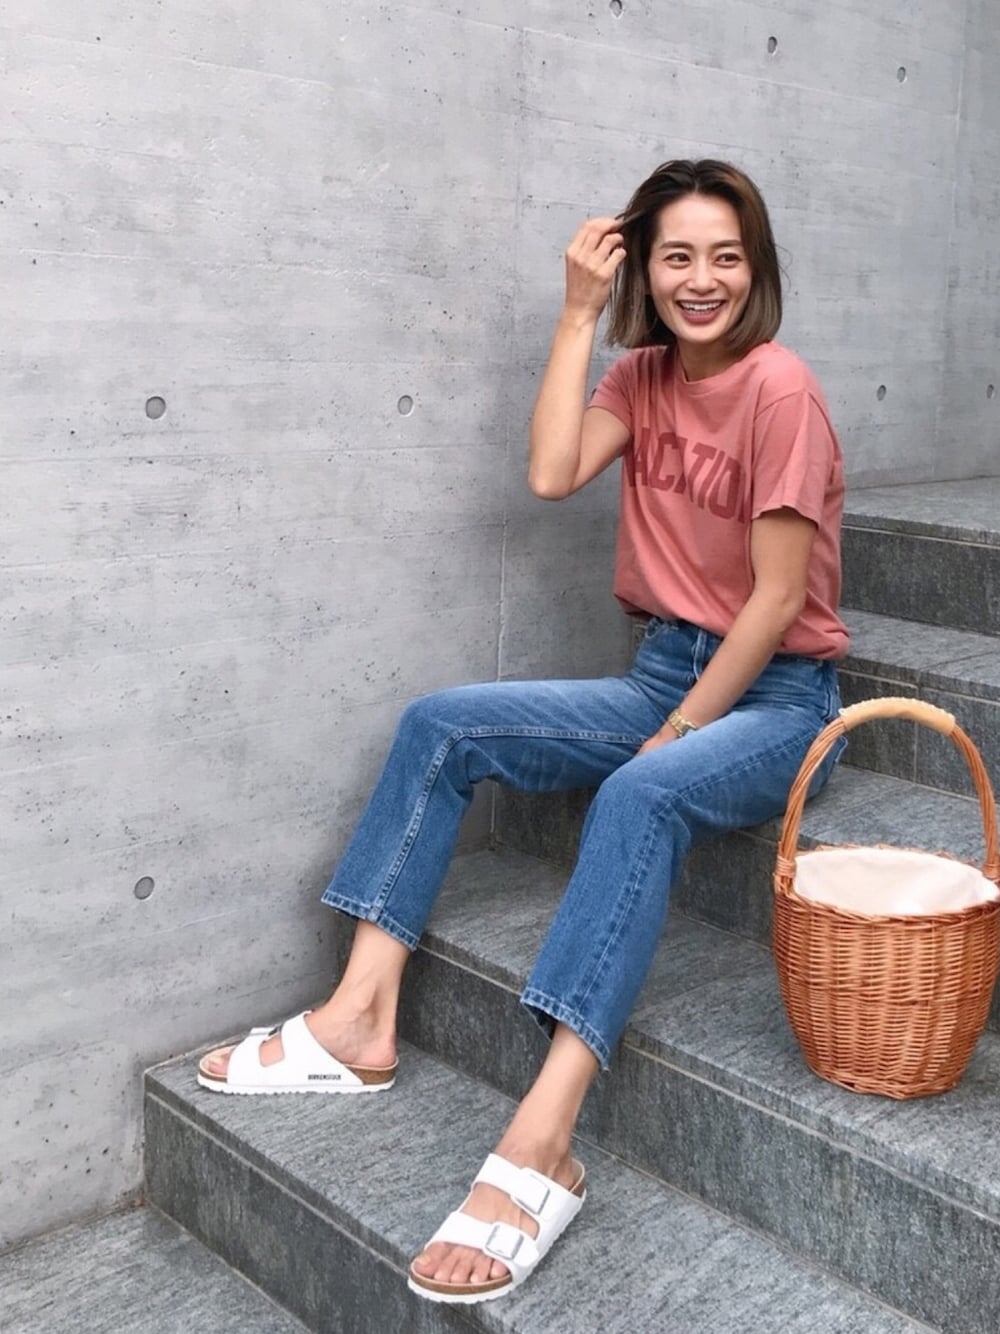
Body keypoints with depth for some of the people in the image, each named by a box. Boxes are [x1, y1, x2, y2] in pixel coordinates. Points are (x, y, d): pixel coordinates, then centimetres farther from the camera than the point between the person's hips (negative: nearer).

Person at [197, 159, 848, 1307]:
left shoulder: (777, 386, -13)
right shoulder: (646, 374, 9)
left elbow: (779, 596, -15)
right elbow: (551, 474, -8)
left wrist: (675, 734, -15)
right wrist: (578, 314, -7)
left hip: (775, 695, -7)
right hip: (664, 672, 7)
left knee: (638, 798, -38)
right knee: (441, 725, -7)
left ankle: (539, 1147, -42)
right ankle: (360, 1021, -10)